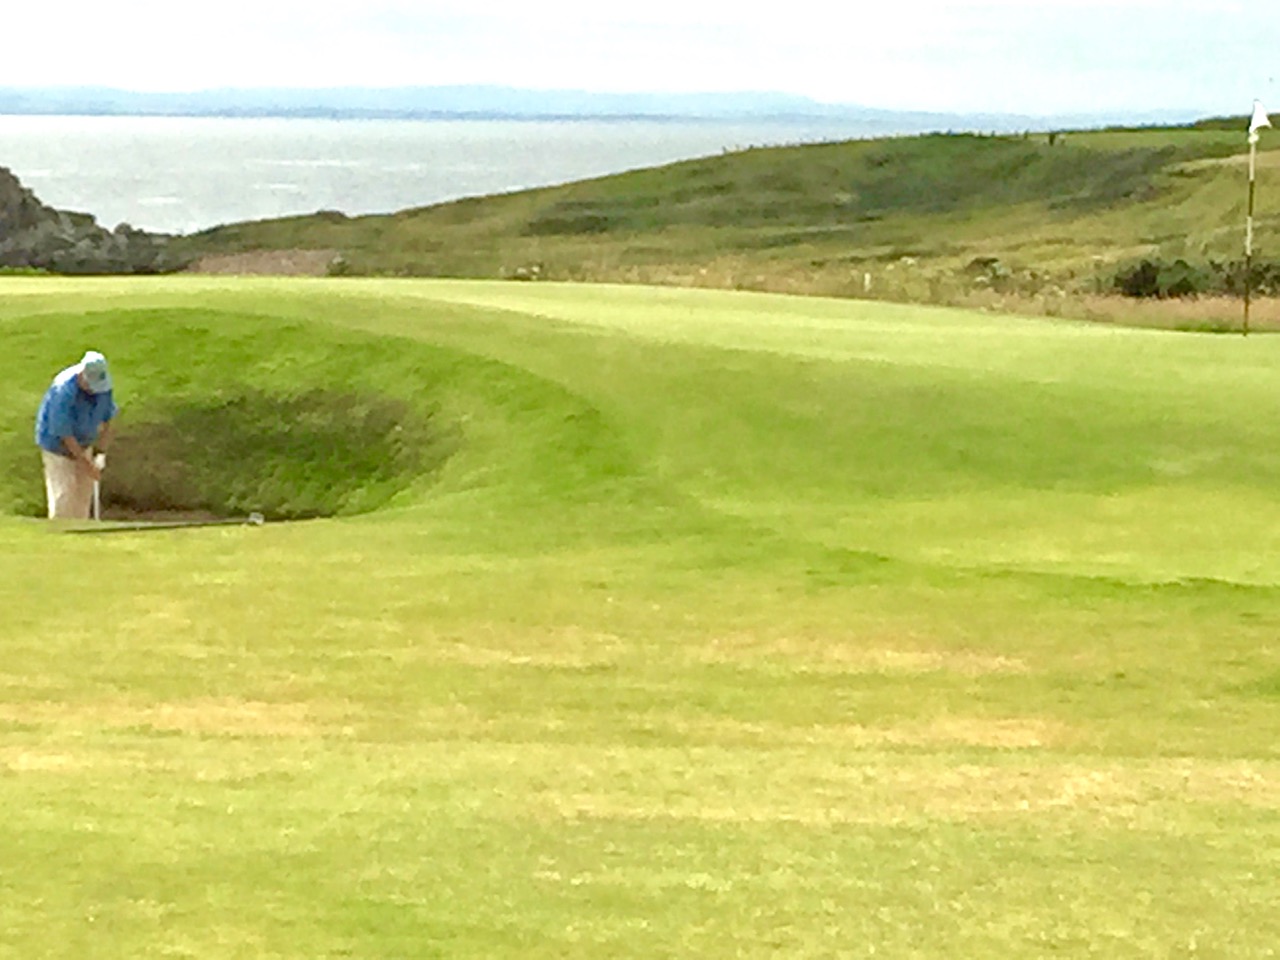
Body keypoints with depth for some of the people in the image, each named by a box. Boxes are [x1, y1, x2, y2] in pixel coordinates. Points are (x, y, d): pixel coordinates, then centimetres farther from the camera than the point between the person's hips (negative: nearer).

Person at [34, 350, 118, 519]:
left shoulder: (102, 383, -14)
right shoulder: (63, 390, -33)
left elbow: (107, 419, -1)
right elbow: (64, 433, -27)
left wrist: (101, 452, -6)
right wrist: (86, 463, -24)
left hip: (83, 444, 6)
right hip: (57, 444, -6)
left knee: (83, 495, 11)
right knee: (64, 497, -7)